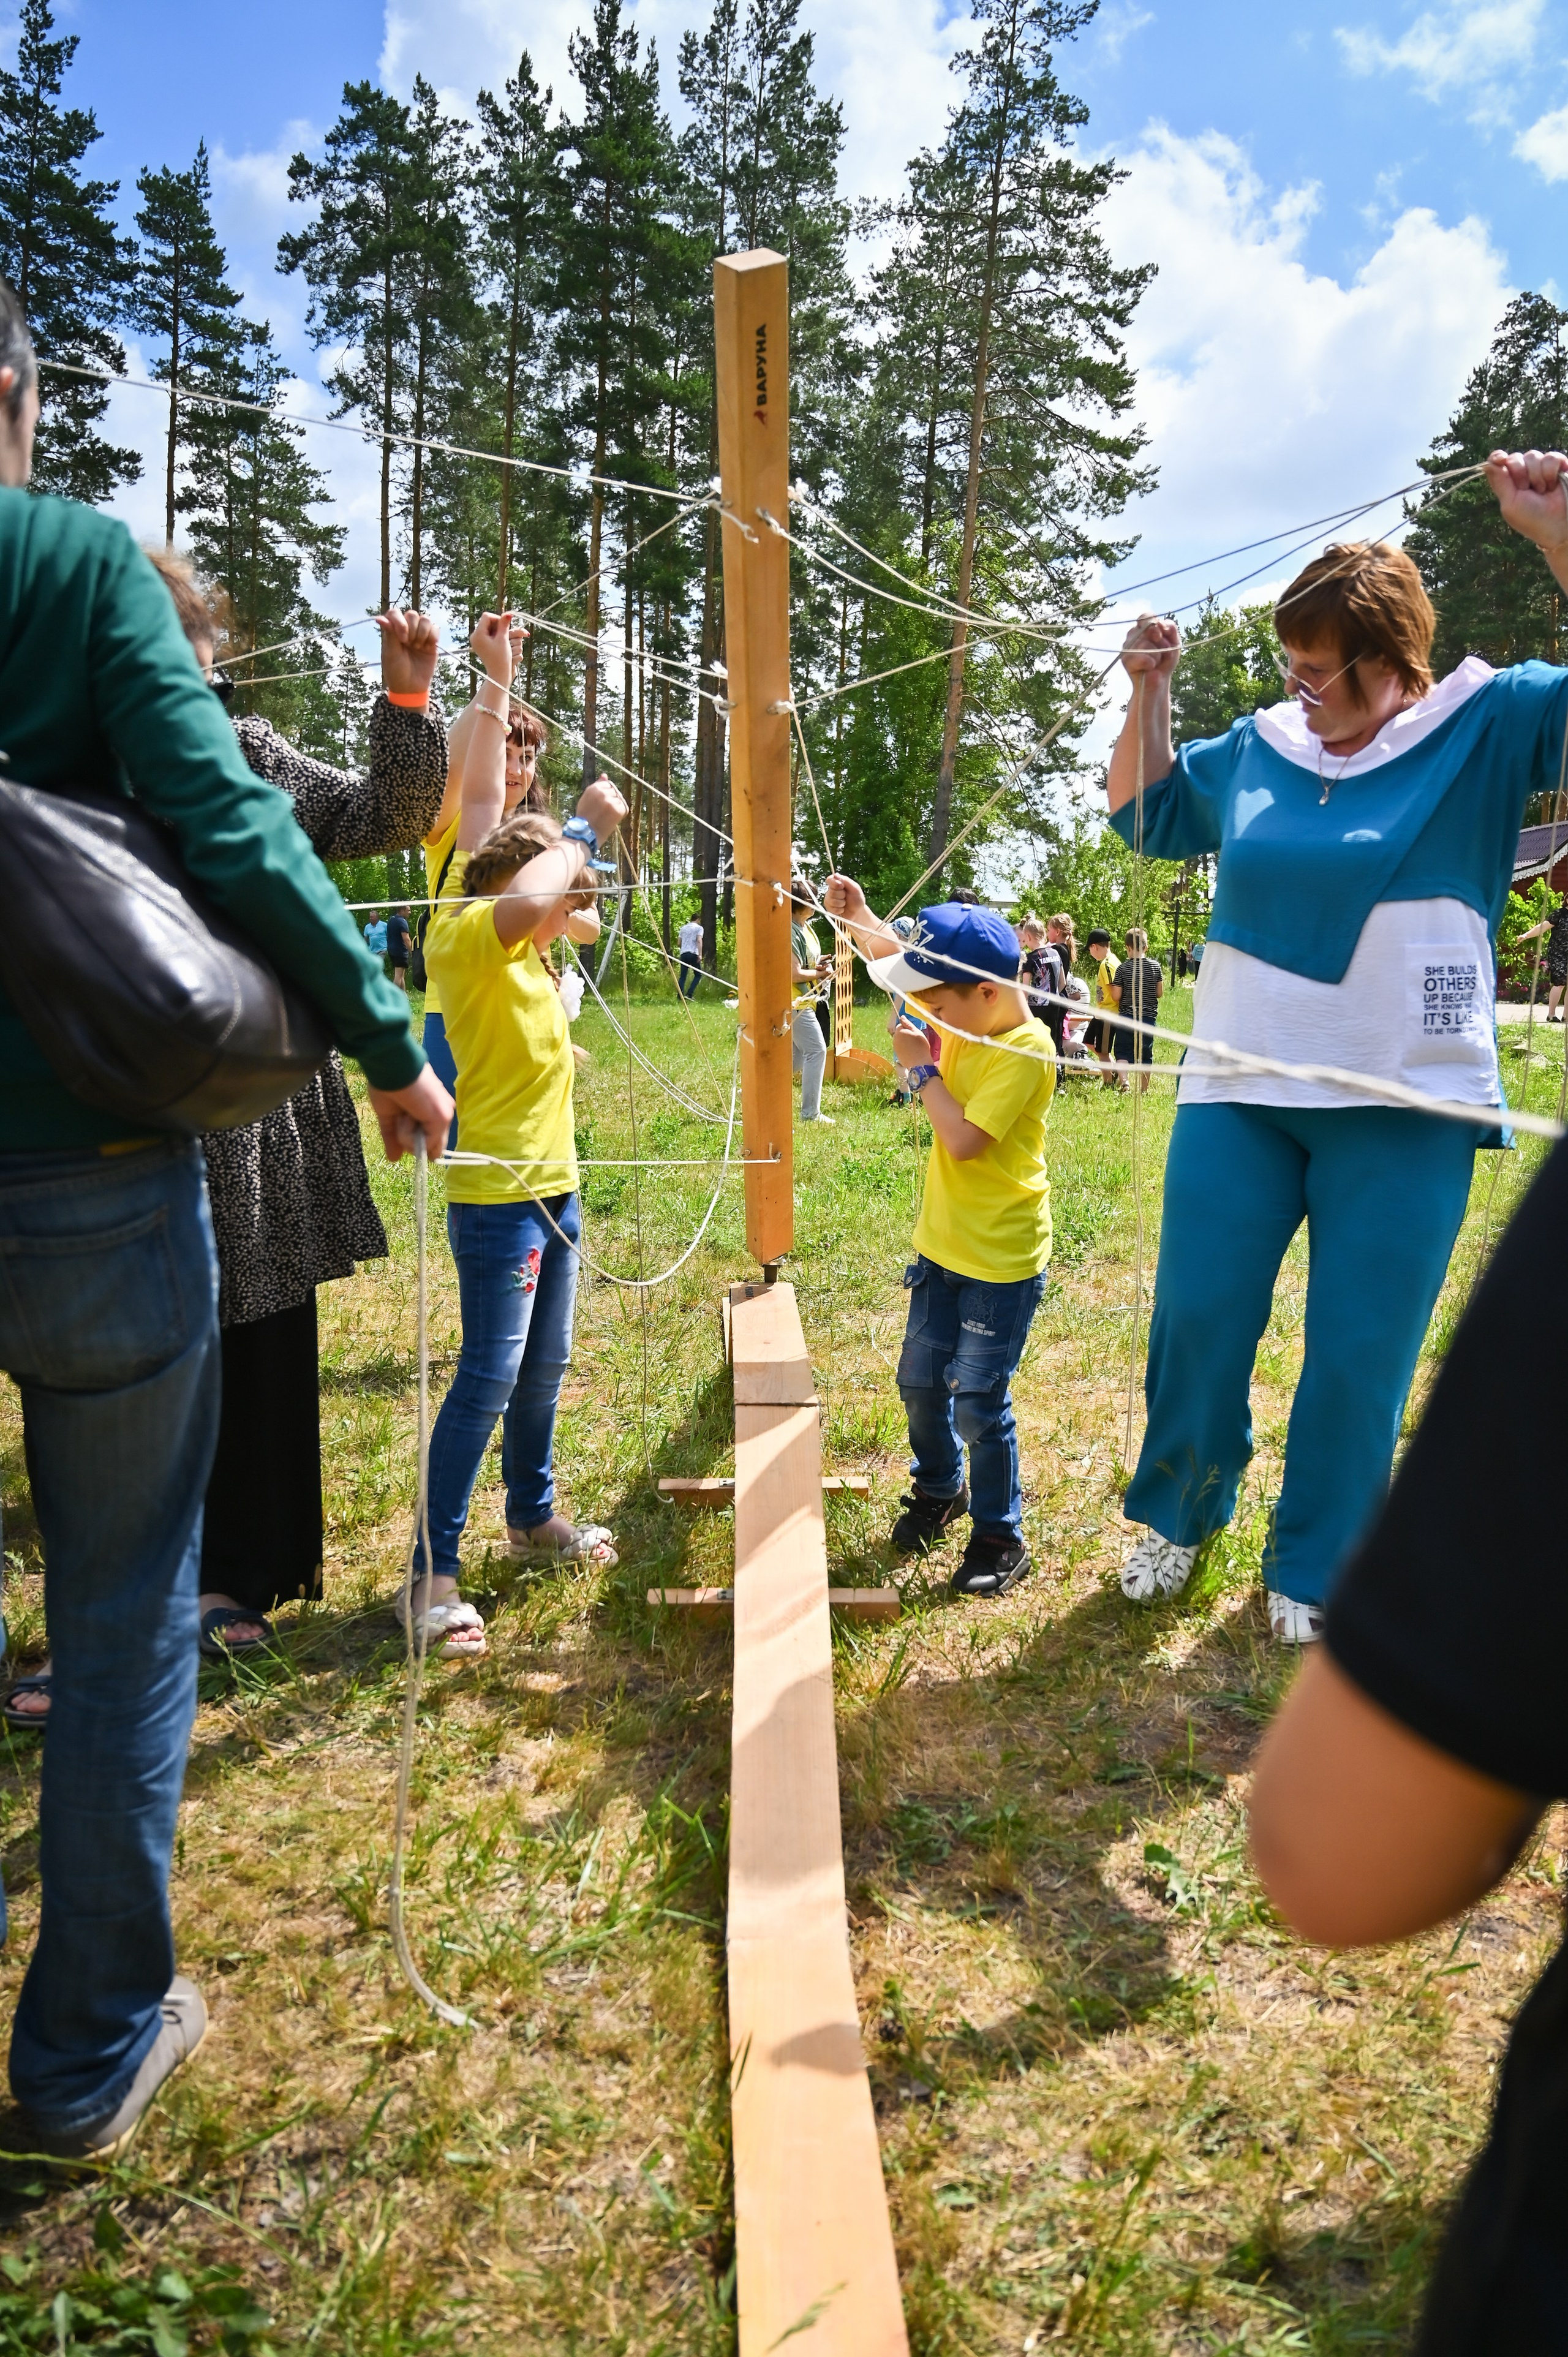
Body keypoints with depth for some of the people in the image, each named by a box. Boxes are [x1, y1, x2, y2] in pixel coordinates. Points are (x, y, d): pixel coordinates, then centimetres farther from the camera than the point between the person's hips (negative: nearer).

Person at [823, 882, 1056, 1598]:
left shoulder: (1025, 1052, -23)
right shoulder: (964, 1017, 1)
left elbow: (964, 1140, -28)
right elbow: (899, 962, 11)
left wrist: (921, 1068, -18)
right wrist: (857, 916, -5)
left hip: (1001, 1261, -8)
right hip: (942, 1244, 8)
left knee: (979, 1403, 0)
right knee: (920, 1380, 18)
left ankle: (1000, 1538, 19)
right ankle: (939, 1490, 41)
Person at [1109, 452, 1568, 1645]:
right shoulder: (1260, 749, 9)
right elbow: (1145, 809, 23)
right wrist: (1151, 689, 11)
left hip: (1405, 1107, -3)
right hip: (1239, 1092, 3)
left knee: (1361, 1355, 4)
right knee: (1198, 1321, 6)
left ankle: (1313, 1572, 24)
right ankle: (1179, 1516, 31)